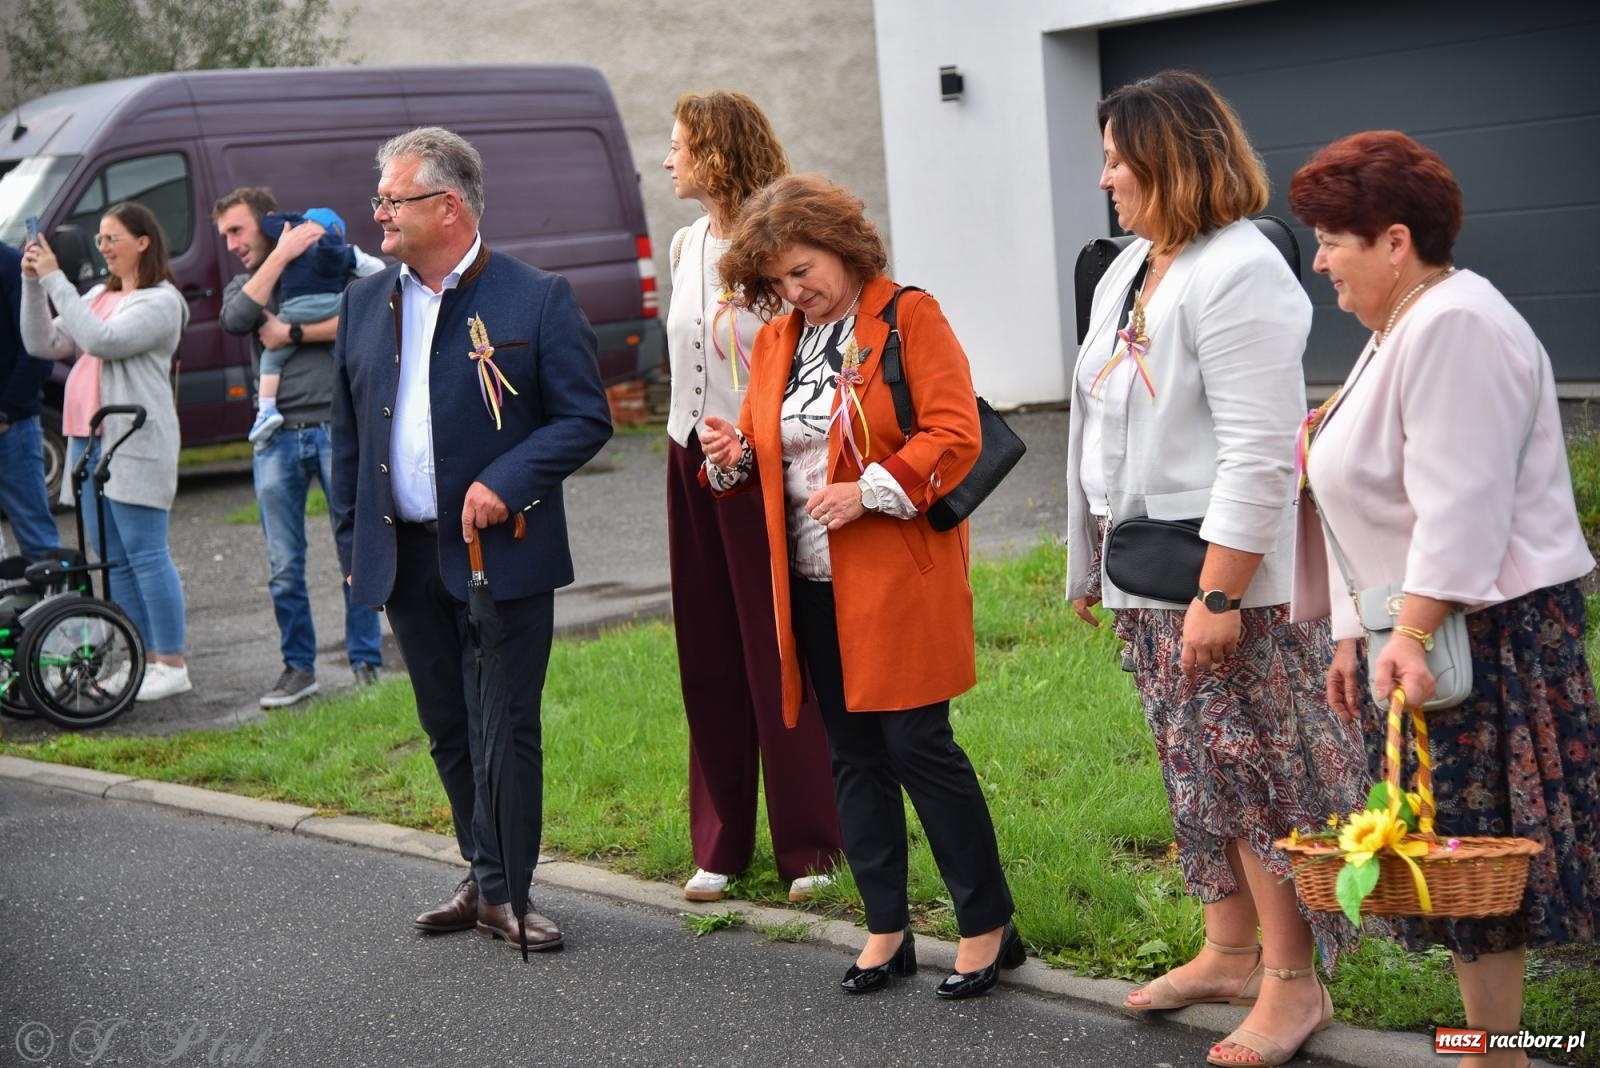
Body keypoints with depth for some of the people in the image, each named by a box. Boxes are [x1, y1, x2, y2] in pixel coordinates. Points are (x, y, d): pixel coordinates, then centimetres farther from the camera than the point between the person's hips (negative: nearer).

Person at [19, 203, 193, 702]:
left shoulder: (160, 302, -7)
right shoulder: (98, 295, 18)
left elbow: (102, 340, -22)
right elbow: (43, 343, 11)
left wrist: (55, 280, -18)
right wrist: (33, 283, 0)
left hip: (136, 441, -9)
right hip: (90, 437, 9)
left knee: (145, 553, -7)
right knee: (113, 557, 10)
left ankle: (172, 665, -2)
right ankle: (146, 659, 17)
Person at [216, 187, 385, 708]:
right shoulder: (243, 285, 17)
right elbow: (236, 319, -7)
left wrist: (291, 333, -9)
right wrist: (280, 255, -7)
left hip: (338, 429, -3)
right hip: (277, 438, 3)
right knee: (284, 567, 3)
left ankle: (367, 663, 11)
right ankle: (298, 667, 13)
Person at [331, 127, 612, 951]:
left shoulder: (536, 299, -7)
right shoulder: (365, 303, 9)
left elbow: (586, 419, -7)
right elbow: (347, 433, 14)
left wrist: (505, 482, -19)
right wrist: (352, 542, 9)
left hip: (500, 553, -5)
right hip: (404, 558, 5)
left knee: (504, 730, 0)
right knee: (447, 730, 14)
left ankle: (500, 891, 10)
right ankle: (487, 874, 27)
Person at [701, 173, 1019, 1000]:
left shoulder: (910, 318, -6)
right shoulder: (775, 341, 13)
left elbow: (955, 435, -13)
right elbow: (764, 453, 20)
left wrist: (871, 490, -21)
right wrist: (733, 454, -2)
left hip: (898, 580, -6)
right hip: (814, 586, 6)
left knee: (918, 746, -5)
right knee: (852, 754, 10)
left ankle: (988, 926, 8)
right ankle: (886, 930, 21)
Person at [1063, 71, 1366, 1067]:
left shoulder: (1238, 274, -17)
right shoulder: (1127, 270, 13)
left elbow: (1257, 455, -22)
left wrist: (1219, 595, -24)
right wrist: (1093, 564, 20)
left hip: (1230, 578, -9)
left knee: (1257, 773, -1)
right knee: (1200, 771, 16)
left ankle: (1293, 983, 9)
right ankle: (1231, 951, 28)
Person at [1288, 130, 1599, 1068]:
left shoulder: (1454, 327, -16)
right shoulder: (1403, 329, 16)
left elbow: (1460, 507, -24)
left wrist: (1412, 633, -28)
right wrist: (1358, 634, 19)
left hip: (1479, 629, -10)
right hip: (1420, 629, 10)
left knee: (1469, 849, -4)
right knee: (1445, 846, 12)